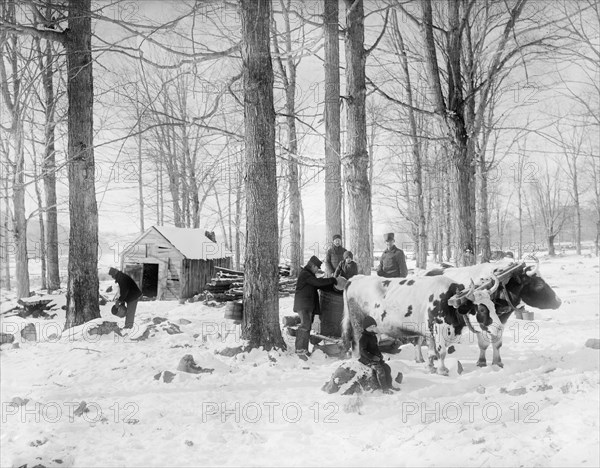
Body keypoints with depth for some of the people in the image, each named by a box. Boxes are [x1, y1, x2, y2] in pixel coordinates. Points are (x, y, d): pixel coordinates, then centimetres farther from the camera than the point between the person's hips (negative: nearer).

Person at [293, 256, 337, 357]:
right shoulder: (305, 274, -12)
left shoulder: (310, 275, 21)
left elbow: (319, 285, 19)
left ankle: (303, 348, 14)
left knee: (307, 326, 9)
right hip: (303, 305, -10)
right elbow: (318, 282, -20)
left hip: (309, 305, 10)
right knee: (305, 324, -16)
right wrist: (332, 280, -14)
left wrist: (332, 285, 6)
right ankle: (300, 349, -15)